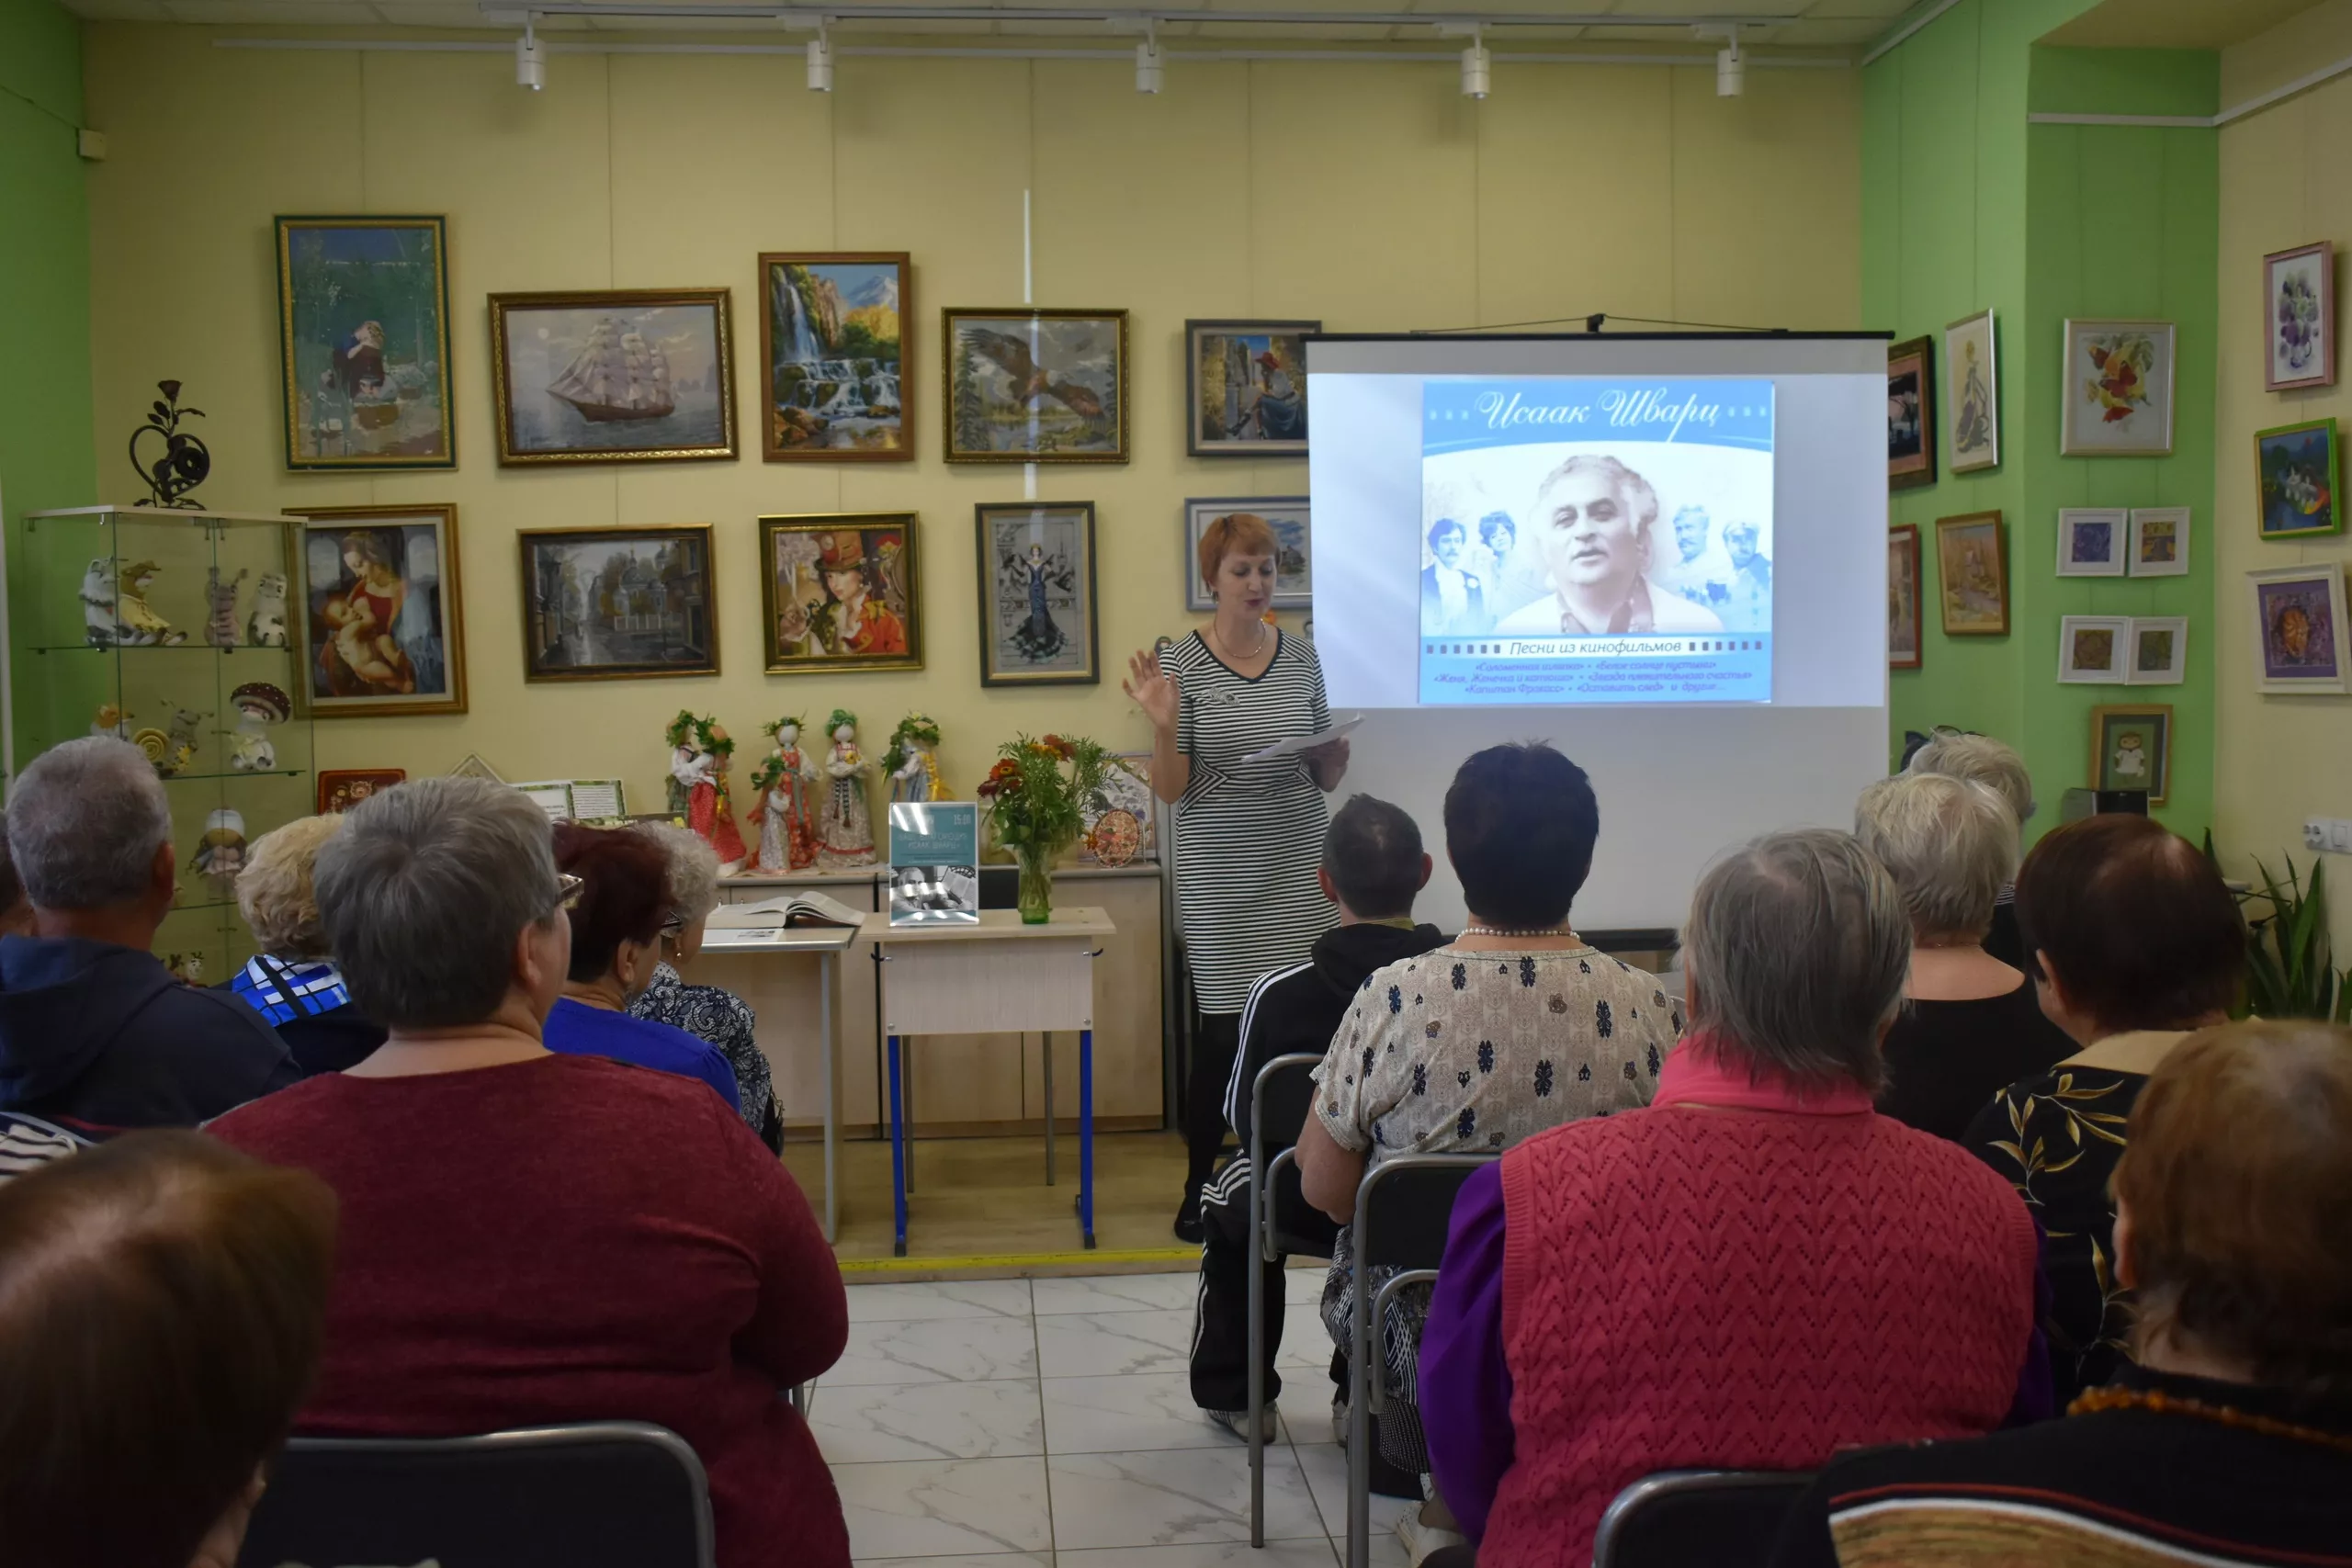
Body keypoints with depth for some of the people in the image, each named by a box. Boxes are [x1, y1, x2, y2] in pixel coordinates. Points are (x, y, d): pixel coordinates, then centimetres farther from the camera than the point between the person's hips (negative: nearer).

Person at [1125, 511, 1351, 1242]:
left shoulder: (1302, 657, 7)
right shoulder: (1181, 664, -4)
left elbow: (1325, 779, 14)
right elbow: (1172, 790, -6)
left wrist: (1335, 756, -7)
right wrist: (1163, 724, -22)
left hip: (1298, 870, 3)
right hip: (1221, 878, -3)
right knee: (1222, 1034, -2)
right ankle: (1200, 1186, 17)